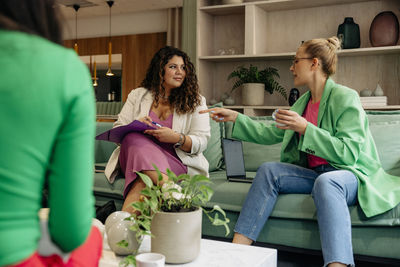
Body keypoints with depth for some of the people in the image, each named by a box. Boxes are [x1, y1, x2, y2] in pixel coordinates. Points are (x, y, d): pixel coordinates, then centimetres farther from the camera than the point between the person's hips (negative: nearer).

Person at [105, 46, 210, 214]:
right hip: (135, 154, 2)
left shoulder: (196, 101, 11)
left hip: (176, 161, -2)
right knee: (134, 138, -37)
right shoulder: (138, 95, 16)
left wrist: (177, 138, -22)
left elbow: (202, 142, 1)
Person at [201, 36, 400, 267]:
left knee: (326, 182, -39)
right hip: (315, 173, 7)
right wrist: (235, 118, 15)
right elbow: (271, 134, 20)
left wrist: (304, 128, -25)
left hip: (353, 174, -7)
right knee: (268, 170, -14)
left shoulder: (345, 97, -11)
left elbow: (348, 153, -20)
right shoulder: (304, 101, 14)